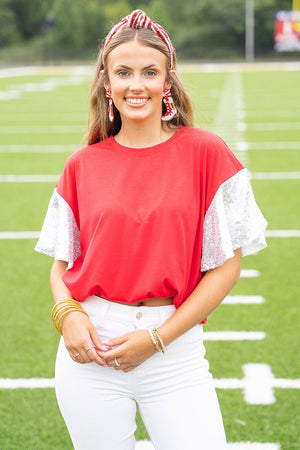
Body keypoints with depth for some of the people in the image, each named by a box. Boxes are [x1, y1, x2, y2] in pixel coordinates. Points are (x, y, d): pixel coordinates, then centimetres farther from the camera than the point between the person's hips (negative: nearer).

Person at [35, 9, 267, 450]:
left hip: (177, 348, -1)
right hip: (90, 347, 2)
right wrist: (68, 314, -9)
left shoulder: (205, 152, -3)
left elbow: (227, 265, -3)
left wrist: (158, 338, -10)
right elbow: (61, 263, 12)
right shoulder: (83, 165, 4)